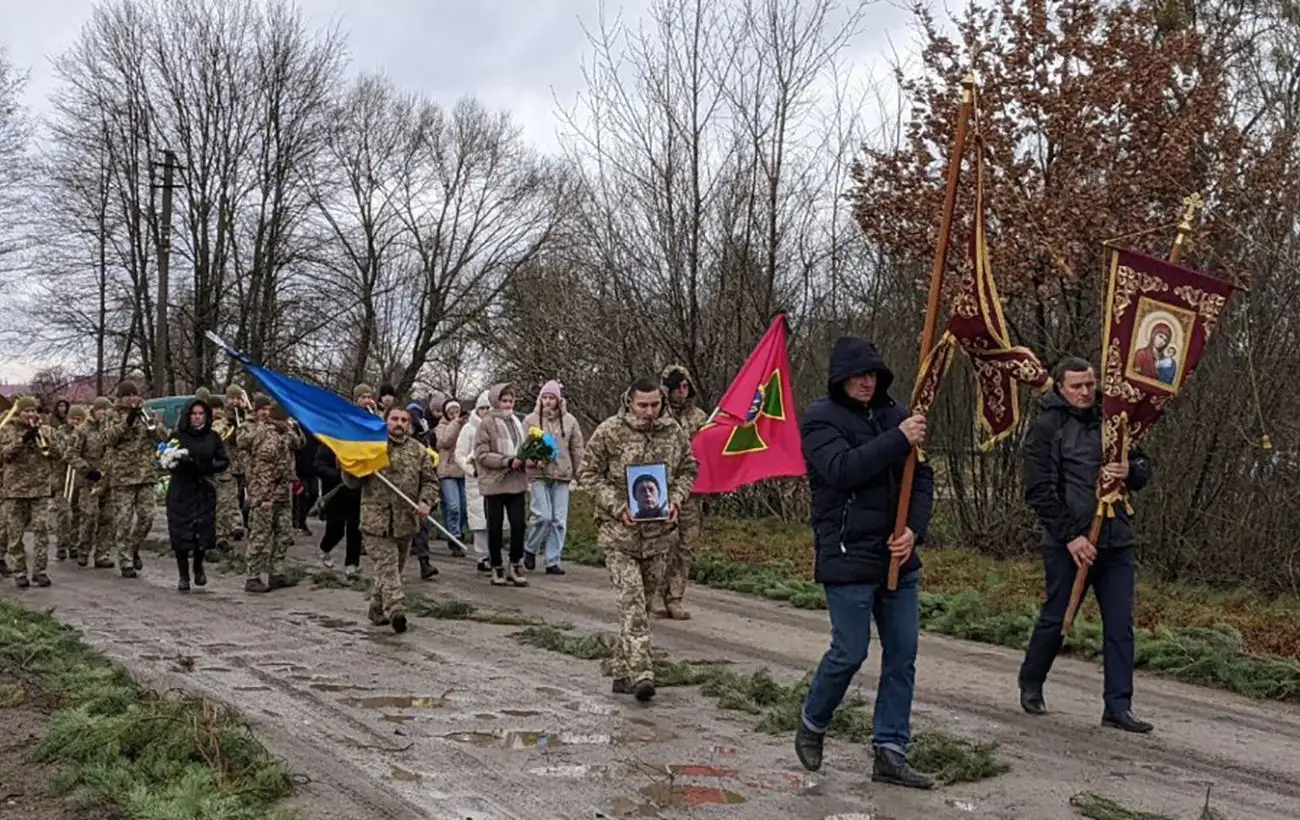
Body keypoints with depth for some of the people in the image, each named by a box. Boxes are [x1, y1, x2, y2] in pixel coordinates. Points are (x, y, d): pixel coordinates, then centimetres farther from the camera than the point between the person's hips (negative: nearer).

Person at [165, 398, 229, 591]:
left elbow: (224, 461, 7)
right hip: (181, 491, -2)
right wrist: (180, 461, -22)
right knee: (181, 534, -2)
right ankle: (183, 576, 11)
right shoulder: (178, 436, 0)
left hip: (205, 491, 2)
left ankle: (198, 567, 29)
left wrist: (209, 467, -12)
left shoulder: (213, 437, 5)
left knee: (204, 532, 2)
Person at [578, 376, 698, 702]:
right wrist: (618, 506, -13)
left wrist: (676, 499, -4)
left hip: (660, 529, 4)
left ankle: (622, 672, 23)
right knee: (632, 600, -13)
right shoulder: (609, 432, -8)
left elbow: (689, 469, 15)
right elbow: (588, 473, -2)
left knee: (643, 600, 11)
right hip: (619, 529, -4)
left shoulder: (674, 432, 2)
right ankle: (641, 673, -16)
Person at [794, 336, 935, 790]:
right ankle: (811, 726, 24)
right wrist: (898, 440, -26)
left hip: (898, 557, 6)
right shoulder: (820, 420, -6)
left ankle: (891, 753, 16)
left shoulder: (895, 415, 9)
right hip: (848, 558, -6)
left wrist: (914, 529, -8)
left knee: (902, 655, 7)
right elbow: (843, 470, -23)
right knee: (849, 652, -1)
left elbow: (922, 478, 7)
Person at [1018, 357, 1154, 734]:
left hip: (1116, 542, 5)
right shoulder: (1046, 428, -4)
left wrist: (1130, 471, -7)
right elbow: (1039, 492, -9)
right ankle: (1030, 684, 28)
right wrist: (1070, 536, -16)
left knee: (1120, 624, 1)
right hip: (1067, 543, -5)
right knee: (1056, 618, 5)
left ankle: (1118, 706, 7)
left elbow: (1144, 467, 18)